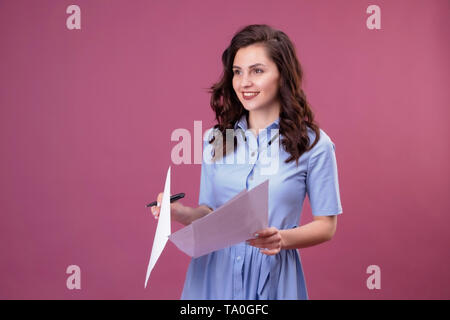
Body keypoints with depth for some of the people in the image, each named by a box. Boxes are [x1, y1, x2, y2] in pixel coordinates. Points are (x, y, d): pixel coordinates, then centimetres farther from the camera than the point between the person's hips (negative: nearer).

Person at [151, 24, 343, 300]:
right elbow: (210, 211, 8)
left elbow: (326, 225, -3)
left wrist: (283, 239, -20)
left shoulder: (314, 144, -7)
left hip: (272, 276, -2)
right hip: (214, 273, 3)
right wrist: (184, 213, -11)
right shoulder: (216, 139, 3)